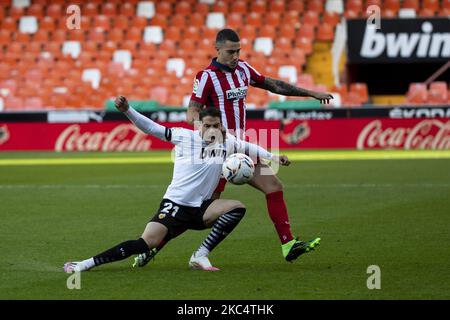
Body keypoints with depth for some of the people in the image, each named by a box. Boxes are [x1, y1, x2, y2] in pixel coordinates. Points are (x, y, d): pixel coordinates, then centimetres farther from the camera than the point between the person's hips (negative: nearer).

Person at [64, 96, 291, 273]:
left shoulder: (227, 142, 4)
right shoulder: (184, 136, -6)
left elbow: (248, 147, 22)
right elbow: (151, 128, -7)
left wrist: (273, 157, 14)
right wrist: (127, 110, -18)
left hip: (202, 209, 5)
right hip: (175, 206, -5)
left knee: (238, 208, -17)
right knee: (147, 244, -23)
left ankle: (200, 256, -17)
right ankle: (86, 264, -19)